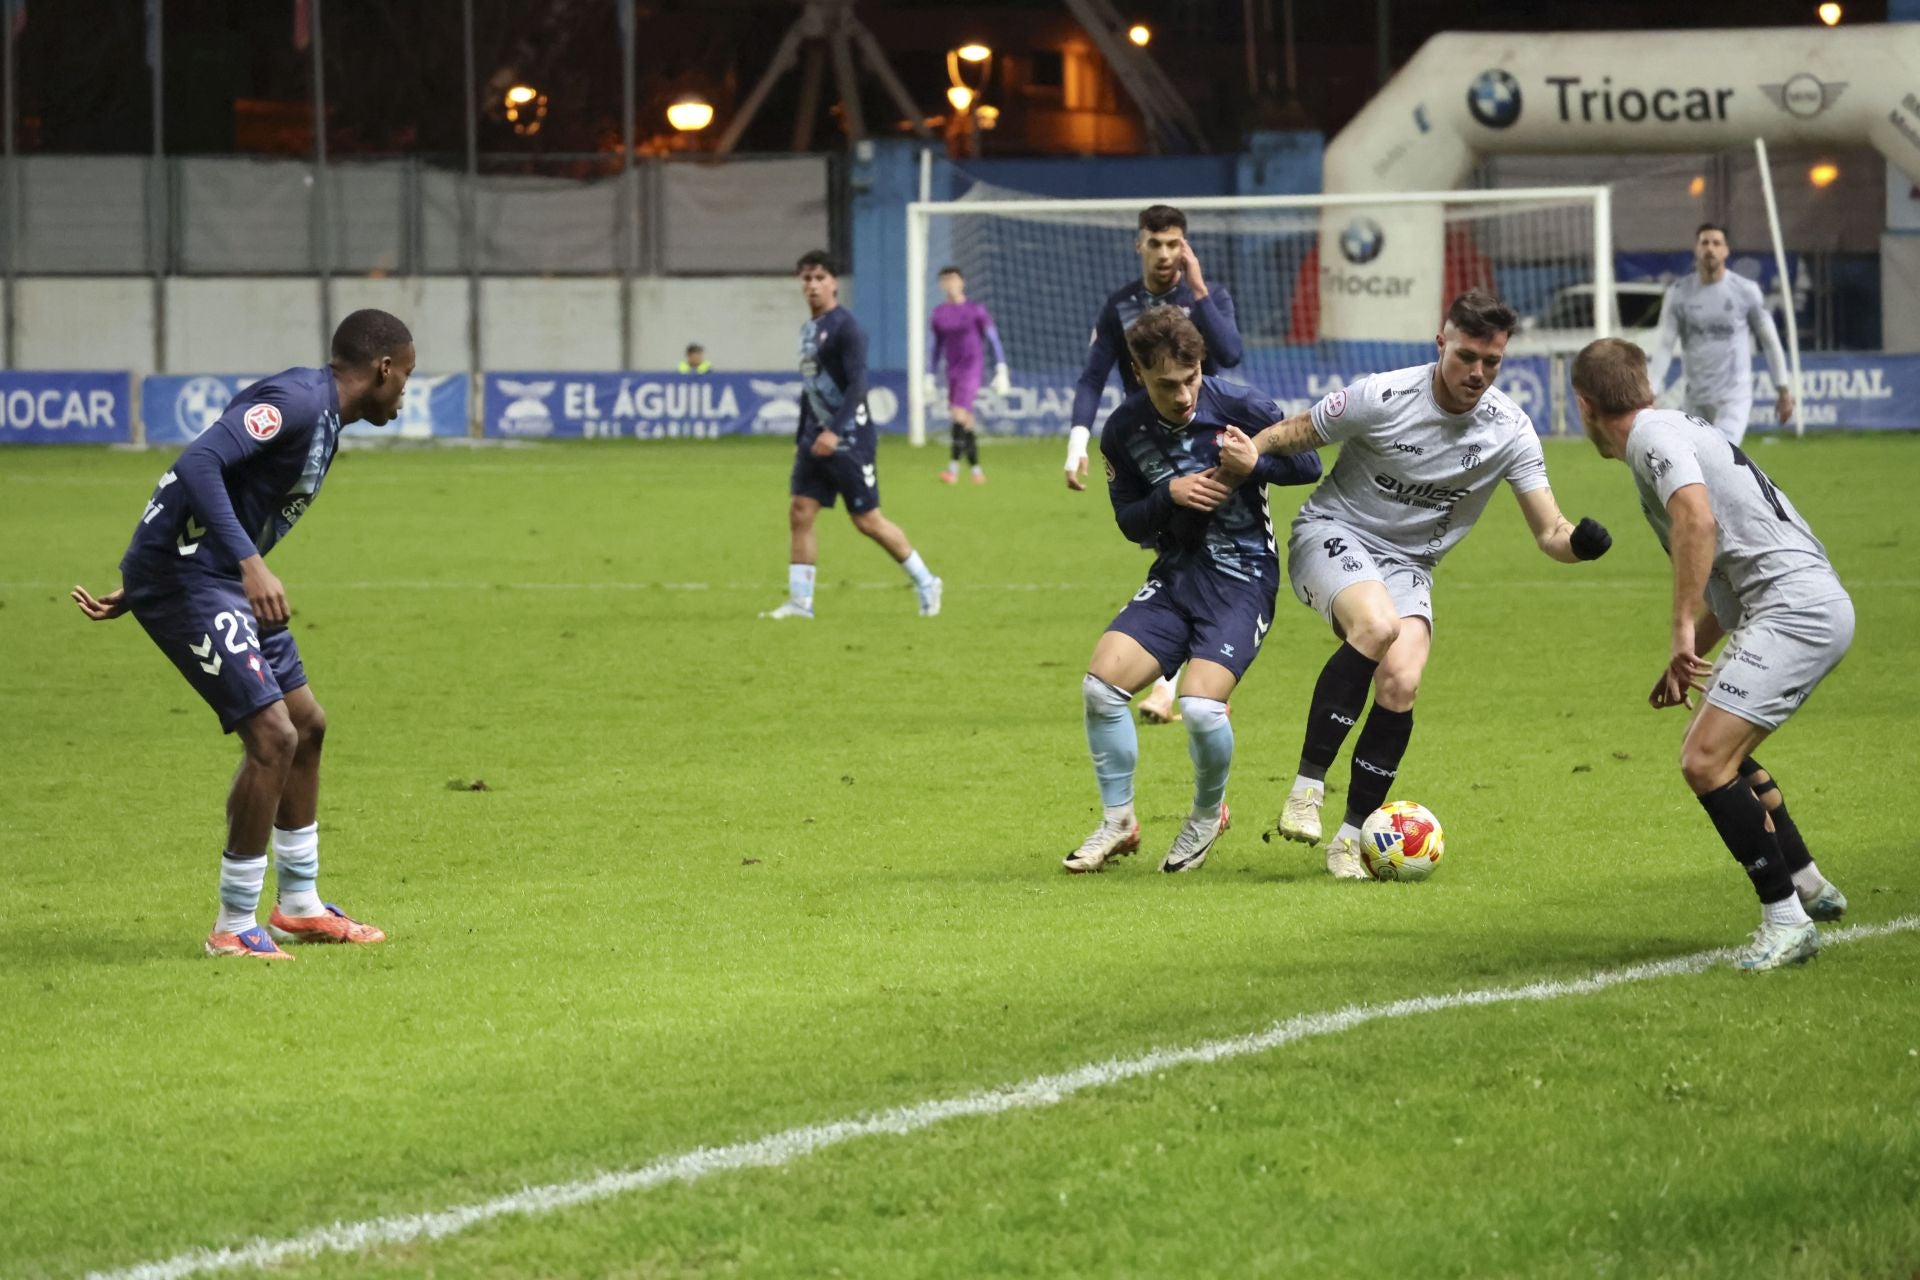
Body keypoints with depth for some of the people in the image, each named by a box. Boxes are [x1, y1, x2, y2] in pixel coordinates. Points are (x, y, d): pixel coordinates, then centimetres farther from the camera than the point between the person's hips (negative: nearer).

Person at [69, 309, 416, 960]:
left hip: (223, 581, 11)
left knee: (307, 724, 17)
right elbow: (199, 463, -29)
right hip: (184, 576, -11)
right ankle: (234, 927, -3)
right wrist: (250, 563, -36)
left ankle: (298, 906, 30)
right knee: (272, 736, -14)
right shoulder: (296, 398, -16)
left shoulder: (323, 420, 16)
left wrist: (137, 591, 22)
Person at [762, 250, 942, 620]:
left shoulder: (845, 327, -13)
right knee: (800, 512, -1)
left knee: (867, 519, -3)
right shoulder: (808, 329, 13)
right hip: (817, 436, 8)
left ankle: (926, 583, 12)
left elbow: (857, 384, -20)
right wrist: (801, 439, 22)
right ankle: (799, 600, 2)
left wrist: (836, 431, -28)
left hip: (849, 438, -8)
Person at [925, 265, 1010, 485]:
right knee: (966, 423, 7)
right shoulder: (939, 314, 9)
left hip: (971, 367, -5)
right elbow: (934, 348, 15)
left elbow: (994, 340, -1)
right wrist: (929, 379, 12)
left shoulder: (976, 310, -4)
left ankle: (953, 467, -23)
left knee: (959, 414, -19)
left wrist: (1001, 371, -5)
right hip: (952, 370, 5)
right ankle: (976, 470, 14)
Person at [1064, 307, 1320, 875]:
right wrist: (1171, 494, -16)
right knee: (1101, 684, -12)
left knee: (1201, 704, -22)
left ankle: (1208, 815, 9)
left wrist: (1254, 465, -22)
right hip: (1175, 572, 5)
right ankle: (1117, 823, 7)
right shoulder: (1125, 429, -3)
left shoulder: (1238, 406, -14)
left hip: (1243, 576, -4)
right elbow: (1130, 522, 5)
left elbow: (1308, 466, -1)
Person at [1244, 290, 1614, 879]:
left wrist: (1579, 542, -31)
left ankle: (1352, 835, -3)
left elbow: (1549, 531, -8)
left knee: (1401, 685, -21)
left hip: (1407, 564, 3)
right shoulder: (1382, 398, -18)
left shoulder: (1509, 430, -9)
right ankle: (1308, 785, -25)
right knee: (1377, 625, -35)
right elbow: (1288, 435, -5)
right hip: (1331, 535, -3)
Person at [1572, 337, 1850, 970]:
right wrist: (1691, 657, 27)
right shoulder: (1680, 428, 25)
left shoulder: (1653, 434, -7)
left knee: (1705, 761, -17)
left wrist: (1683, 630, -26)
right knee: (1717, 750, 27)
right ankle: (1809, 886, 35)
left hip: (1794, 607, -11)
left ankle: (1787, 920, -13)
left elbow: (1697, 517, -26)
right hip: (1817, 605, 11)